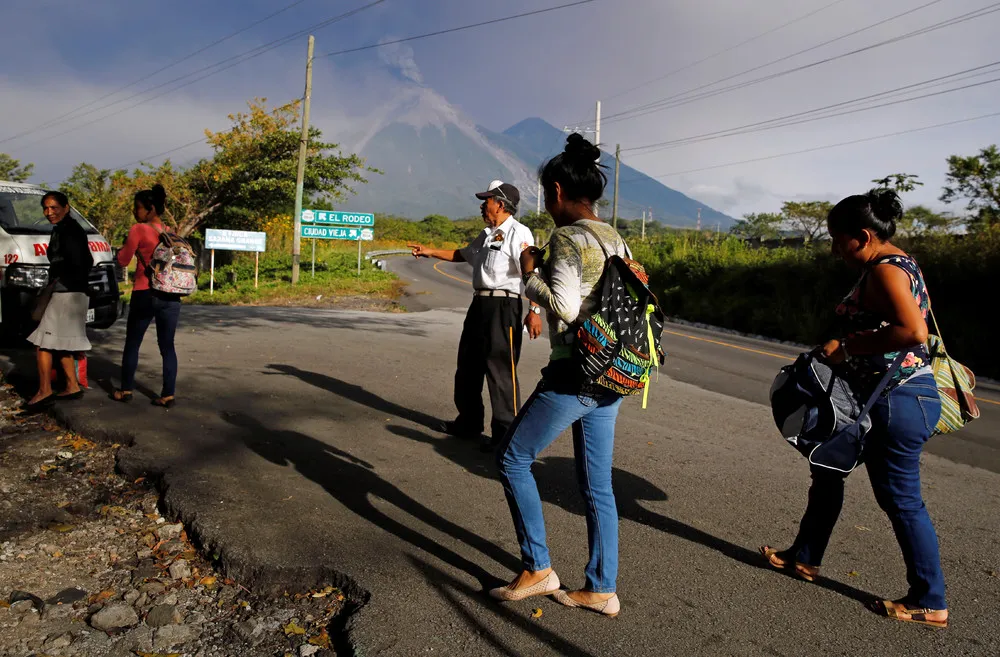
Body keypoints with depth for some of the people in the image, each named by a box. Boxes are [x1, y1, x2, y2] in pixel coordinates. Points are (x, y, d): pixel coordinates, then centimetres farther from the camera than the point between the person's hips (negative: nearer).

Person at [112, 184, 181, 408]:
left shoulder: (138, 230, -6)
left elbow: (123, 260, 2)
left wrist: (126, 245, 18)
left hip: (145, 294, -4)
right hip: (171, 296, 4)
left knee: (132, 344, 11)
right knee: (167, 346, 5)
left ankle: (126, 390, 20)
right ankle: (168, 395, 3)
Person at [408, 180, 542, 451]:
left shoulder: (518, 233, -11)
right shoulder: (487, 234, 18)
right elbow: (464, 254, 33)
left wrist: (535, 310, -26)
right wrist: (431, 252, 30)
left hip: (503, 306, -10)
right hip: (480, 303, 10)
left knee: (500, 369, -6)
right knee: (468, 365, 18)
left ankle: (505, 433, 6)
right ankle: (469, 422, 34)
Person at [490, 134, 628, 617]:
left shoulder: (567, 237, -12)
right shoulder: (616, 241, 13)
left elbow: (564, 308, -21)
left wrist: (531, 274, -5)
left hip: (574, 375, -8)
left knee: (513, 459, 8)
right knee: (597, 485, 14)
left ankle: (537, 569, 14)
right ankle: (601, 590, 23)